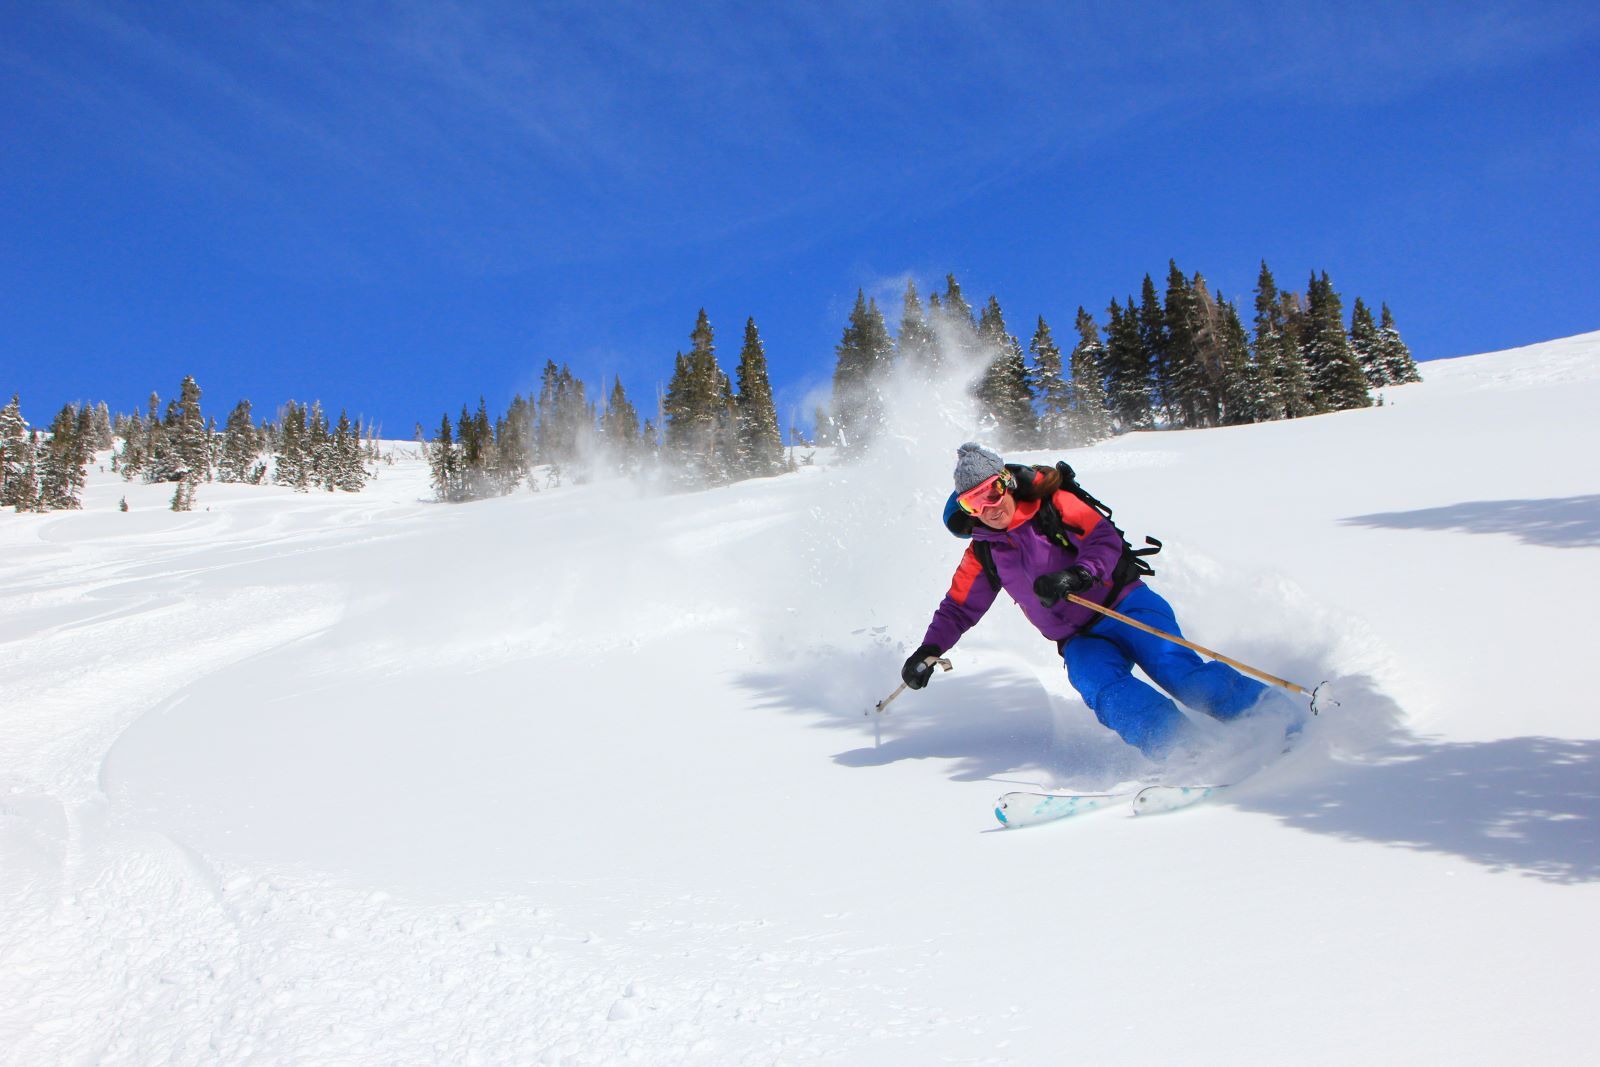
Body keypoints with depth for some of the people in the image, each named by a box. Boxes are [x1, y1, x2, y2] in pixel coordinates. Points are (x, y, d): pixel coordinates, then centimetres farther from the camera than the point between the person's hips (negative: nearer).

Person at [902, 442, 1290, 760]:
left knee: (1174, 667, -27)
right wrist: (929, 650, 0)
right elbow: (958, 608, 15)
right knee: (1104, 689, -29)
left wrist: (1075, 575, -34)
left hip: (1125, 605, -3)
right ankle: (1190, 754, -45)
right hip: (1081, 640, 3)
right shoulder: (982, 555, 7)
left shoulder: (1054, 505, -5)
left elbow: (1106, 539, -15)